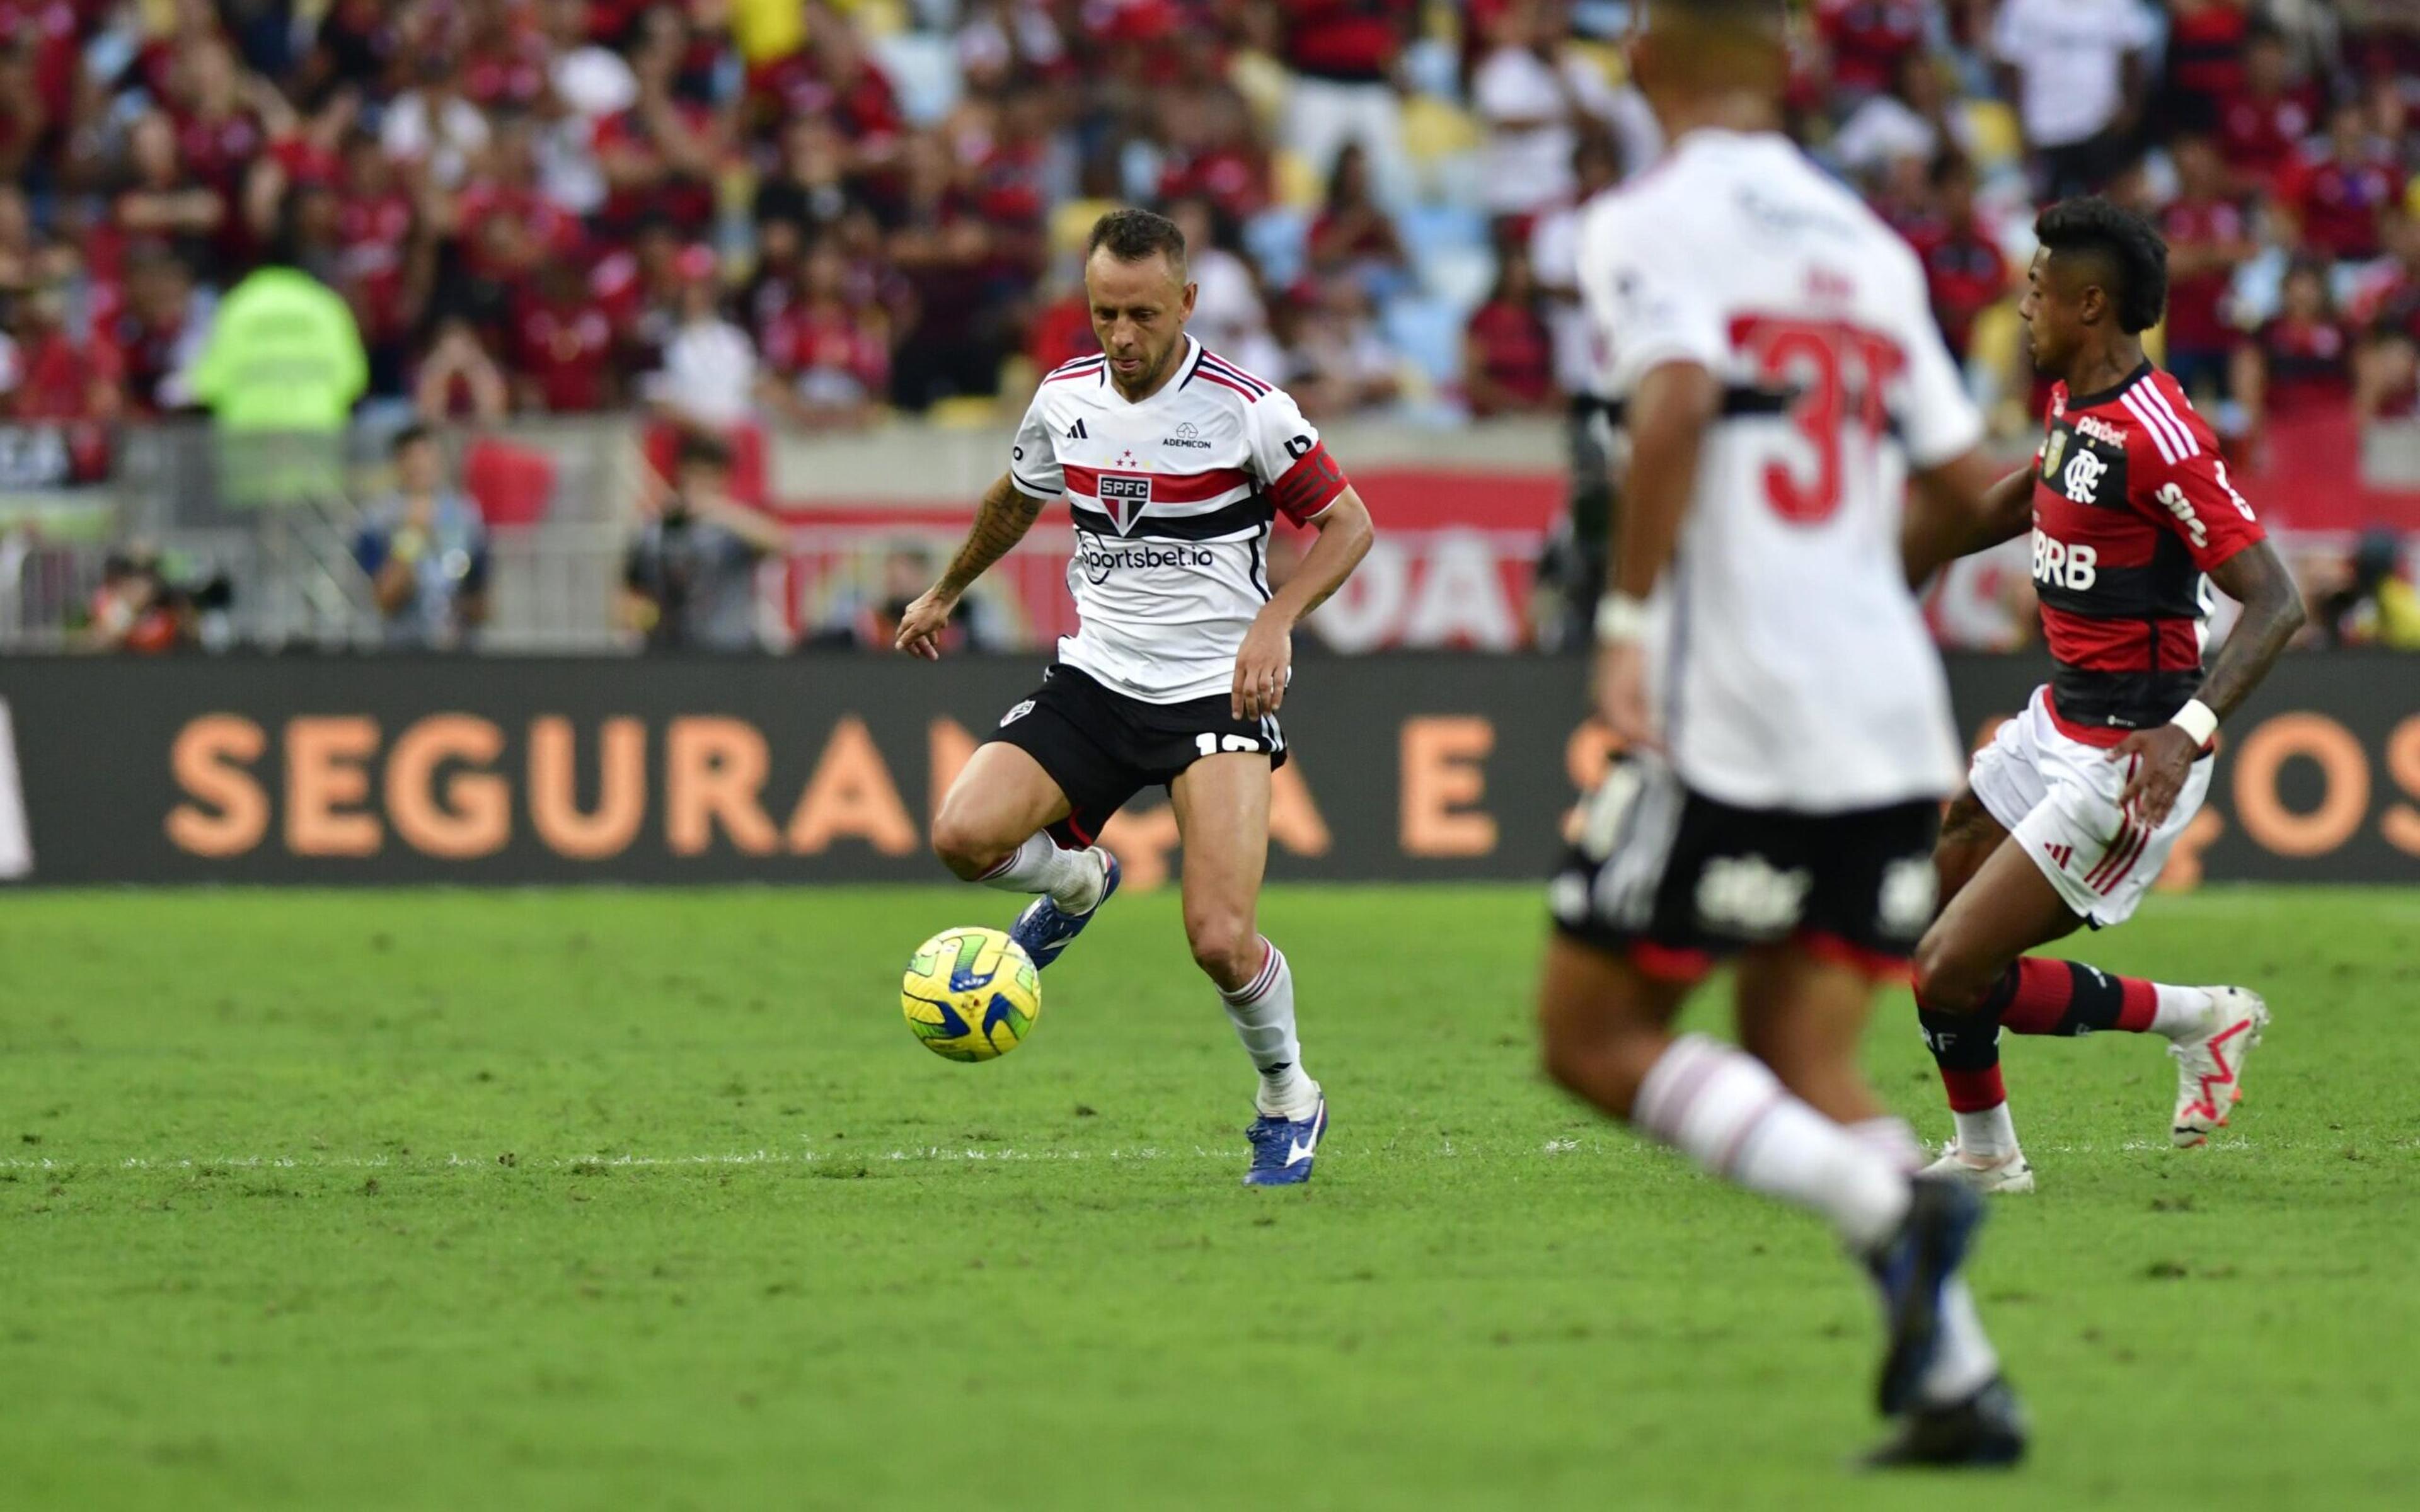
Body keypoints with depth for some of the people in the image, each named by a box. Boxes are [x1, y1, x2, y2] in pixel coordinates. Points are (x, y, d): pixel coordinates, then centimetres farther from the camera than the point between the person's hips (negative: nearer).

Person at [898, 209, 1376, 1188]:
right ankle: (1077, 878, 17)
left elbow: (1348, 523, -3)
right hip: (1096, 680, 4)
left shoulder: (1244, 408, -11)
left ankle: (1288, 1099, 12)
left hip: (1217, 692, -4)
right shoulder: (1066, 400, 3)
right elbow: (1016, 499, 25)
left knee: (1219, 941, -18)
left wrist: (1276, 622, -18)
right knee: (963, 833, -20)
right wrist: (945, 593, 37)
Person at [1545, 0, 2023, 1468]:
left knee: (1596, 1032, 4)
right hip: (1893, 716, 6)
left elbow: (1677, 404, -23)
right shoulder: (1865, 242, 15)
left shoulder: (1651, 220, -4)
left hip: (1734, 714, -6)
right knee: (1803, 1060, 11)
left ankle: (1893, 1203, -17)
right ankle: (1962, 1382, -5)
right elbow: (1967, 488, 17)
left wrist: (1628, 615, -19)